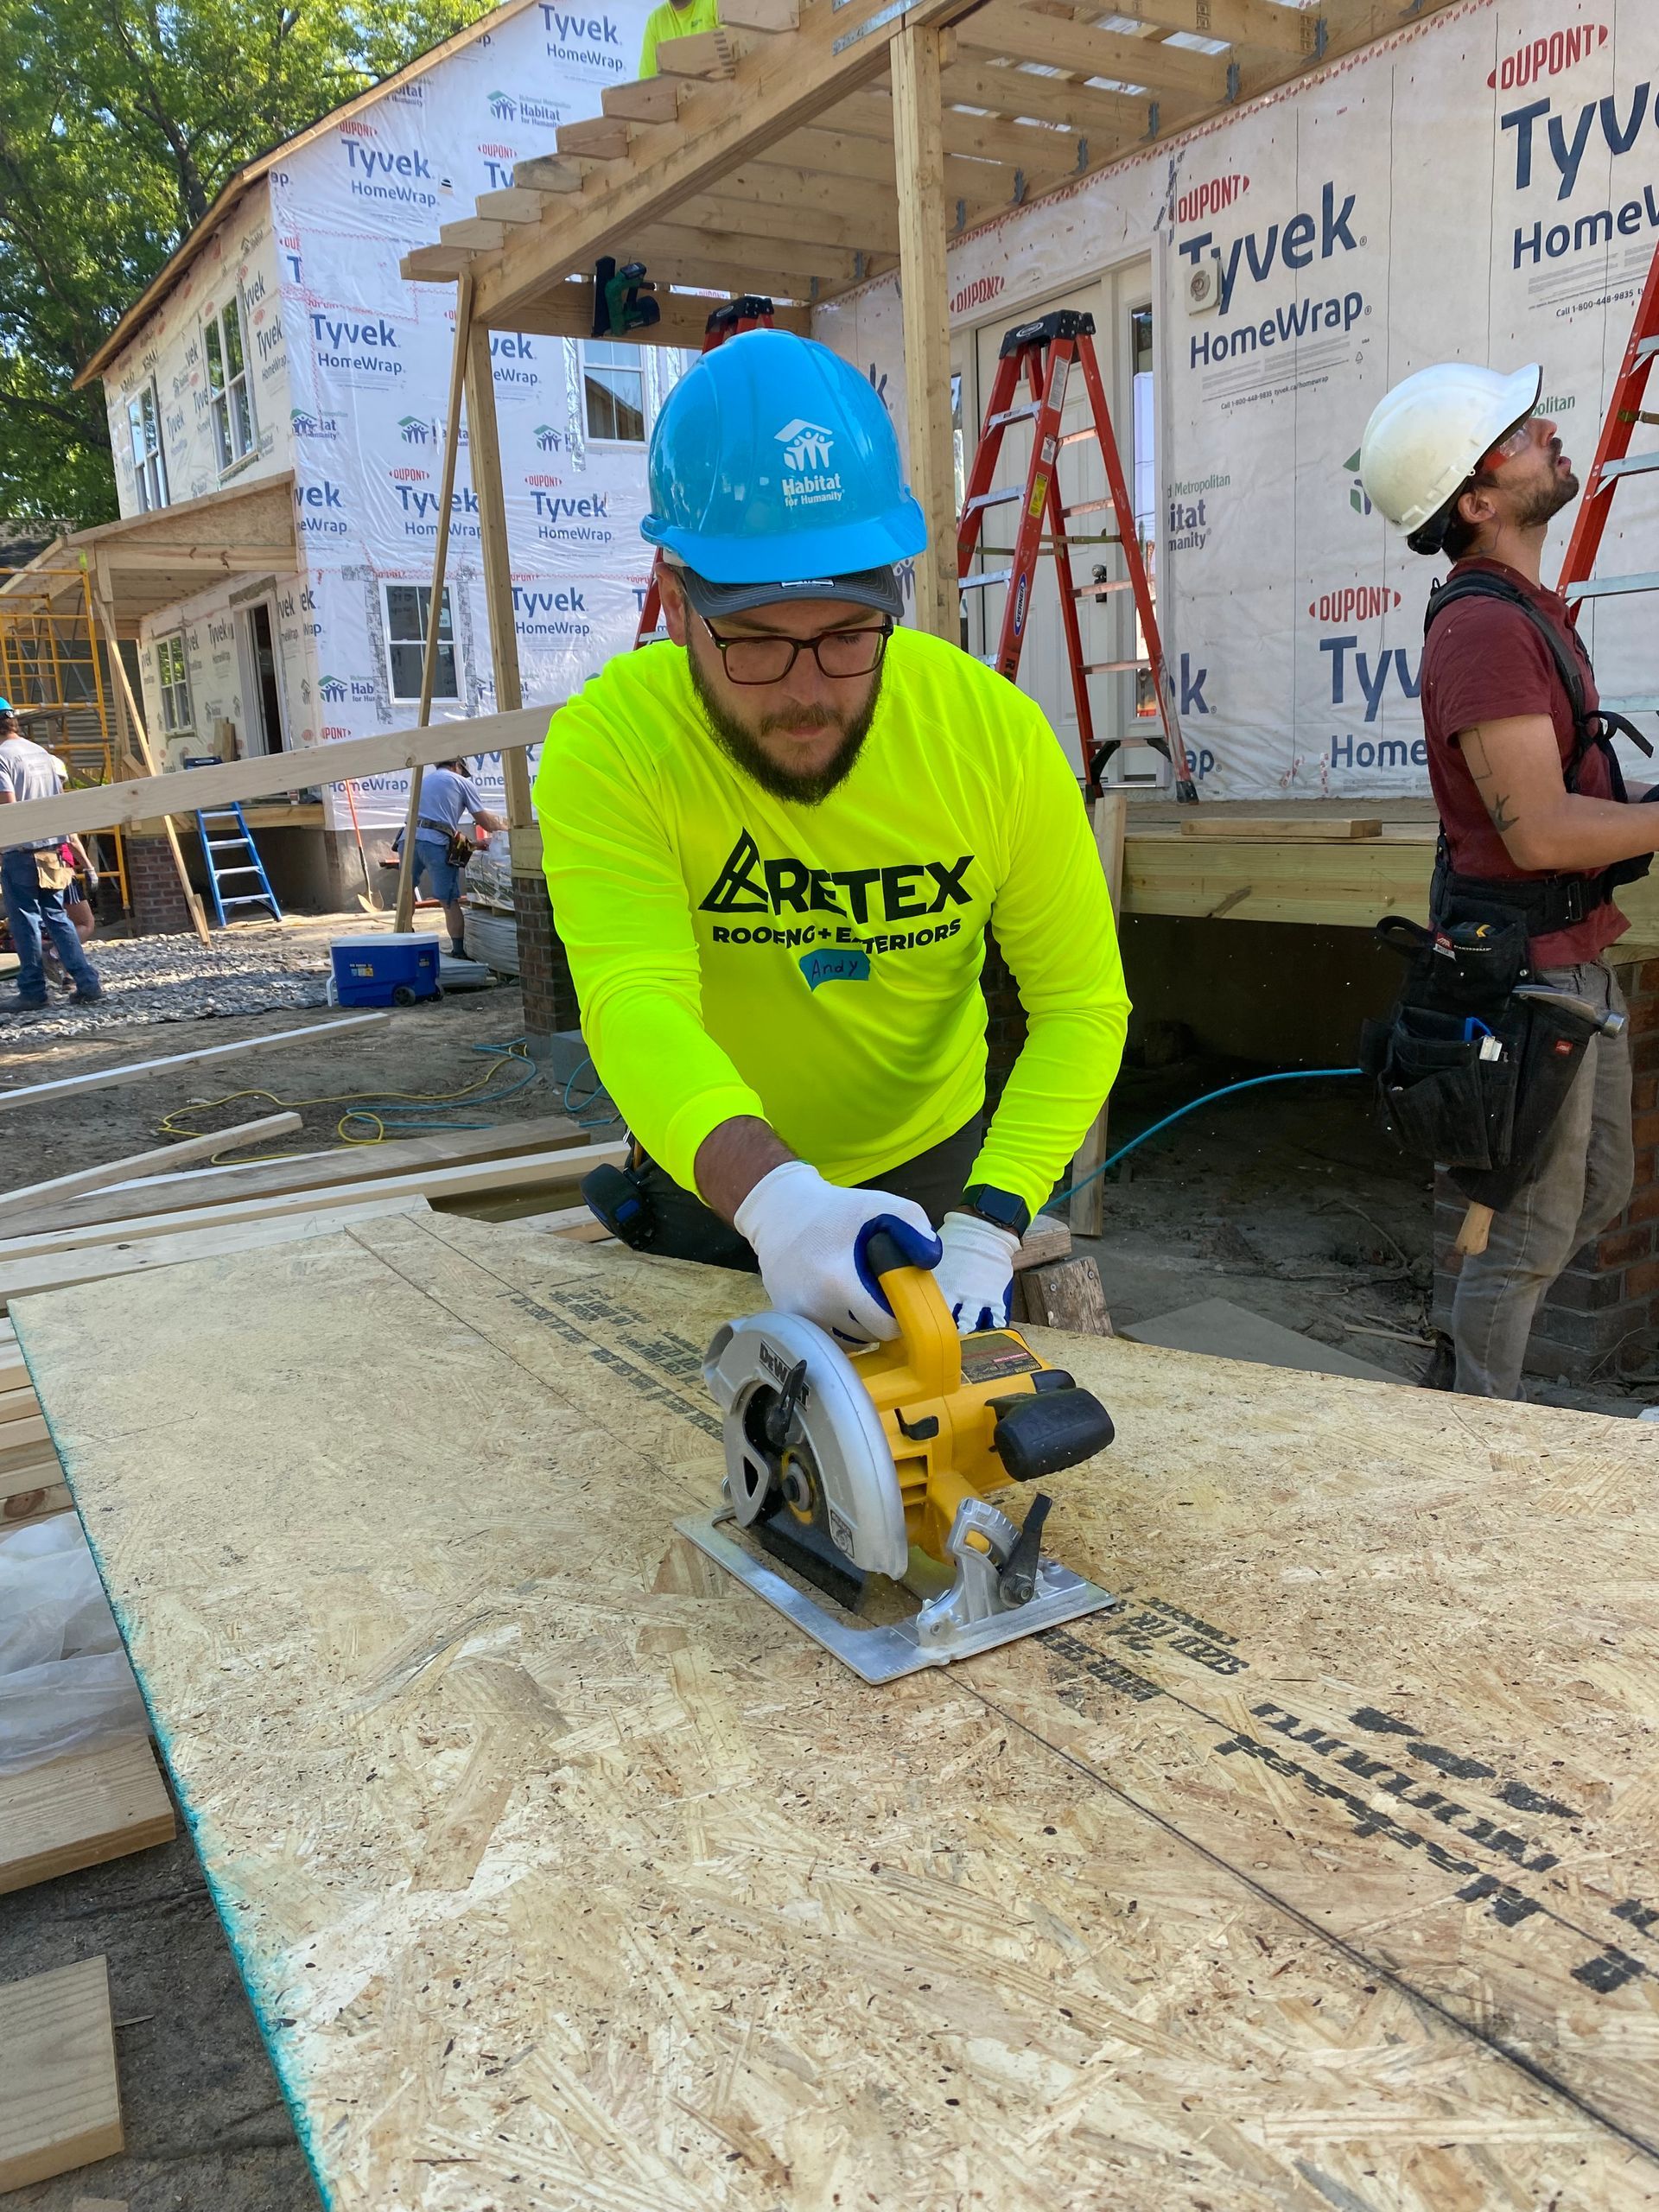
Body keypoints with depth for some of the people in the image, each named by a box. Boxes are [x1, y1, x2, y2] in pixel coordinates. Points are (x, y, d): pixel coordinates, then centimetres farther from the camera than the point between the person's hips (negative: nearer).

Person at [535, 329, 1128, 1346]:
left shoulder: (995, 731, -20)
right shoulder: (607, 745, -25)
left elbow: (1083, 1000, -18)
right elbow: (638, 1003, -37)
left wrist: (986, 1224, -32)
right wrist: (772, 1194, -57)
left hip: (934, 1170, 2)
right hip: (715, 1196, -1)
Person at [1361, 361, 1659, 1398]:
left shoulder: (1529, 610, 13)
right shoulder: (1484, 630, -21)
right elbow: (1540, 832, -27)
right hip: (1525, 969, -10)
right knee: (1532, 1226, 2)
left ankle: (1471, 1358, 36)